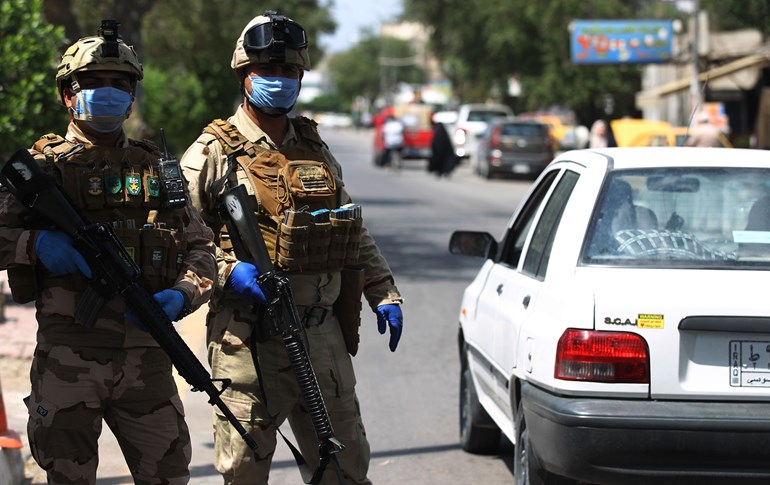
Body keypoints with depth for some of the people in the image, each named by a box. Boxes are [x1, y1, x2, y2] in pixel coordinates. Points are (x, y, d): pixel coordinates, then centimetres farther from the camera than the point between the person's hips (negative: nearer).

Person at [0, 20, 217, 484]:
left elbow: (201, 246, 14)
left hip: (146, 355, 3)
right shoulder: (45, 166, 5)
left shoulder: (158, 168, 15)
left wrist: (182, 295, -5)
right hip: (69, 355, -3)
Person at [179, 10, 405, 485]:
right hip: (248, 339, -5)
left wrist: (384, 294, 13)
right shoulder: (213, 153, -2)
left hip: (321, 336, 5)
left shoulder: (316, 150, 16)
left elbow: (355, 232, 21)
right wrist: (226, 270, -21)